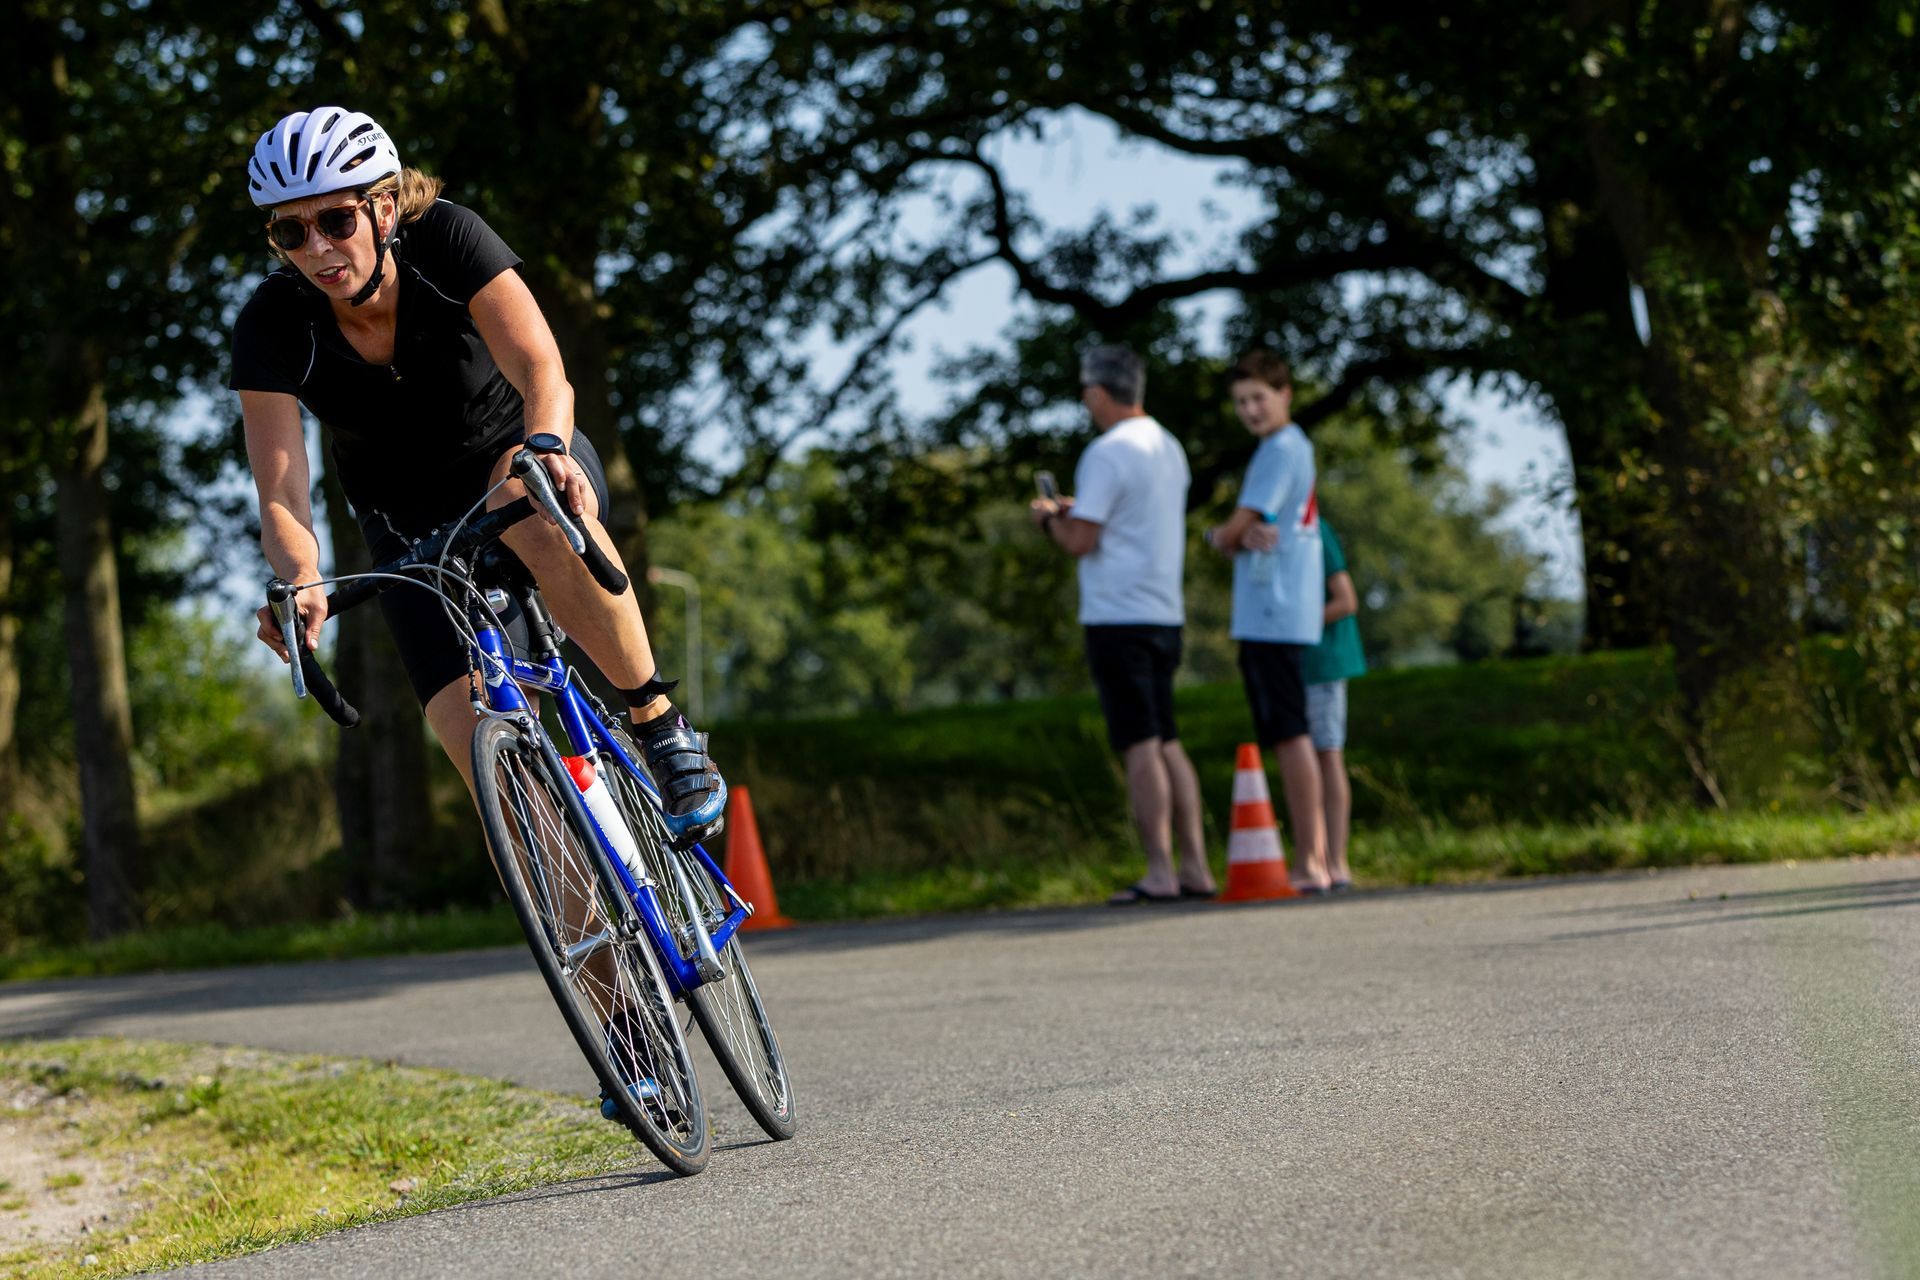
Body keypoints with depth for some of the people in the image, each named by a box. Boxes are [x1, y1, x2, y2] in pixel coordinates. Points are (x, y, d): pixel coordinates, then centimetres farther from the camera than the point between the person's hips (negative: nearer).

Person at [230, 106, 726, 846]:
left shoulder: (447, 240, -24)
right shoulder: (272, 326, -22)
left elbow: (543, 372, -35)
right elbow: (280, 496, -28)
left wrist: (543, 449, -57)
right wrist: (300, 579, -50)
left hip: (514, 451, -2)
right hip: (411, 526, 2)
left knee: (544, 519, -40)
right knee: (482, 746, -16)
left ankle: (661, 726, -24)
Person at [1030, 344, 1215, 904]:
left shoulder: (1108, 453, -13)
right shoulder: (1168, 448, 15)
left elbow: (1079, 542, -15)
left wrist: (1049, 518, 5)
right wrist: (1080, 510, 27)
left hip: (1118, 617, -8)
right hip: (1165, 615, 8)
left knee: (1140, 748, -7)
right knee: (1167, 743, 11)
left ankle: (1160, 873, -9)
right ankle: (1195, 867, 9)